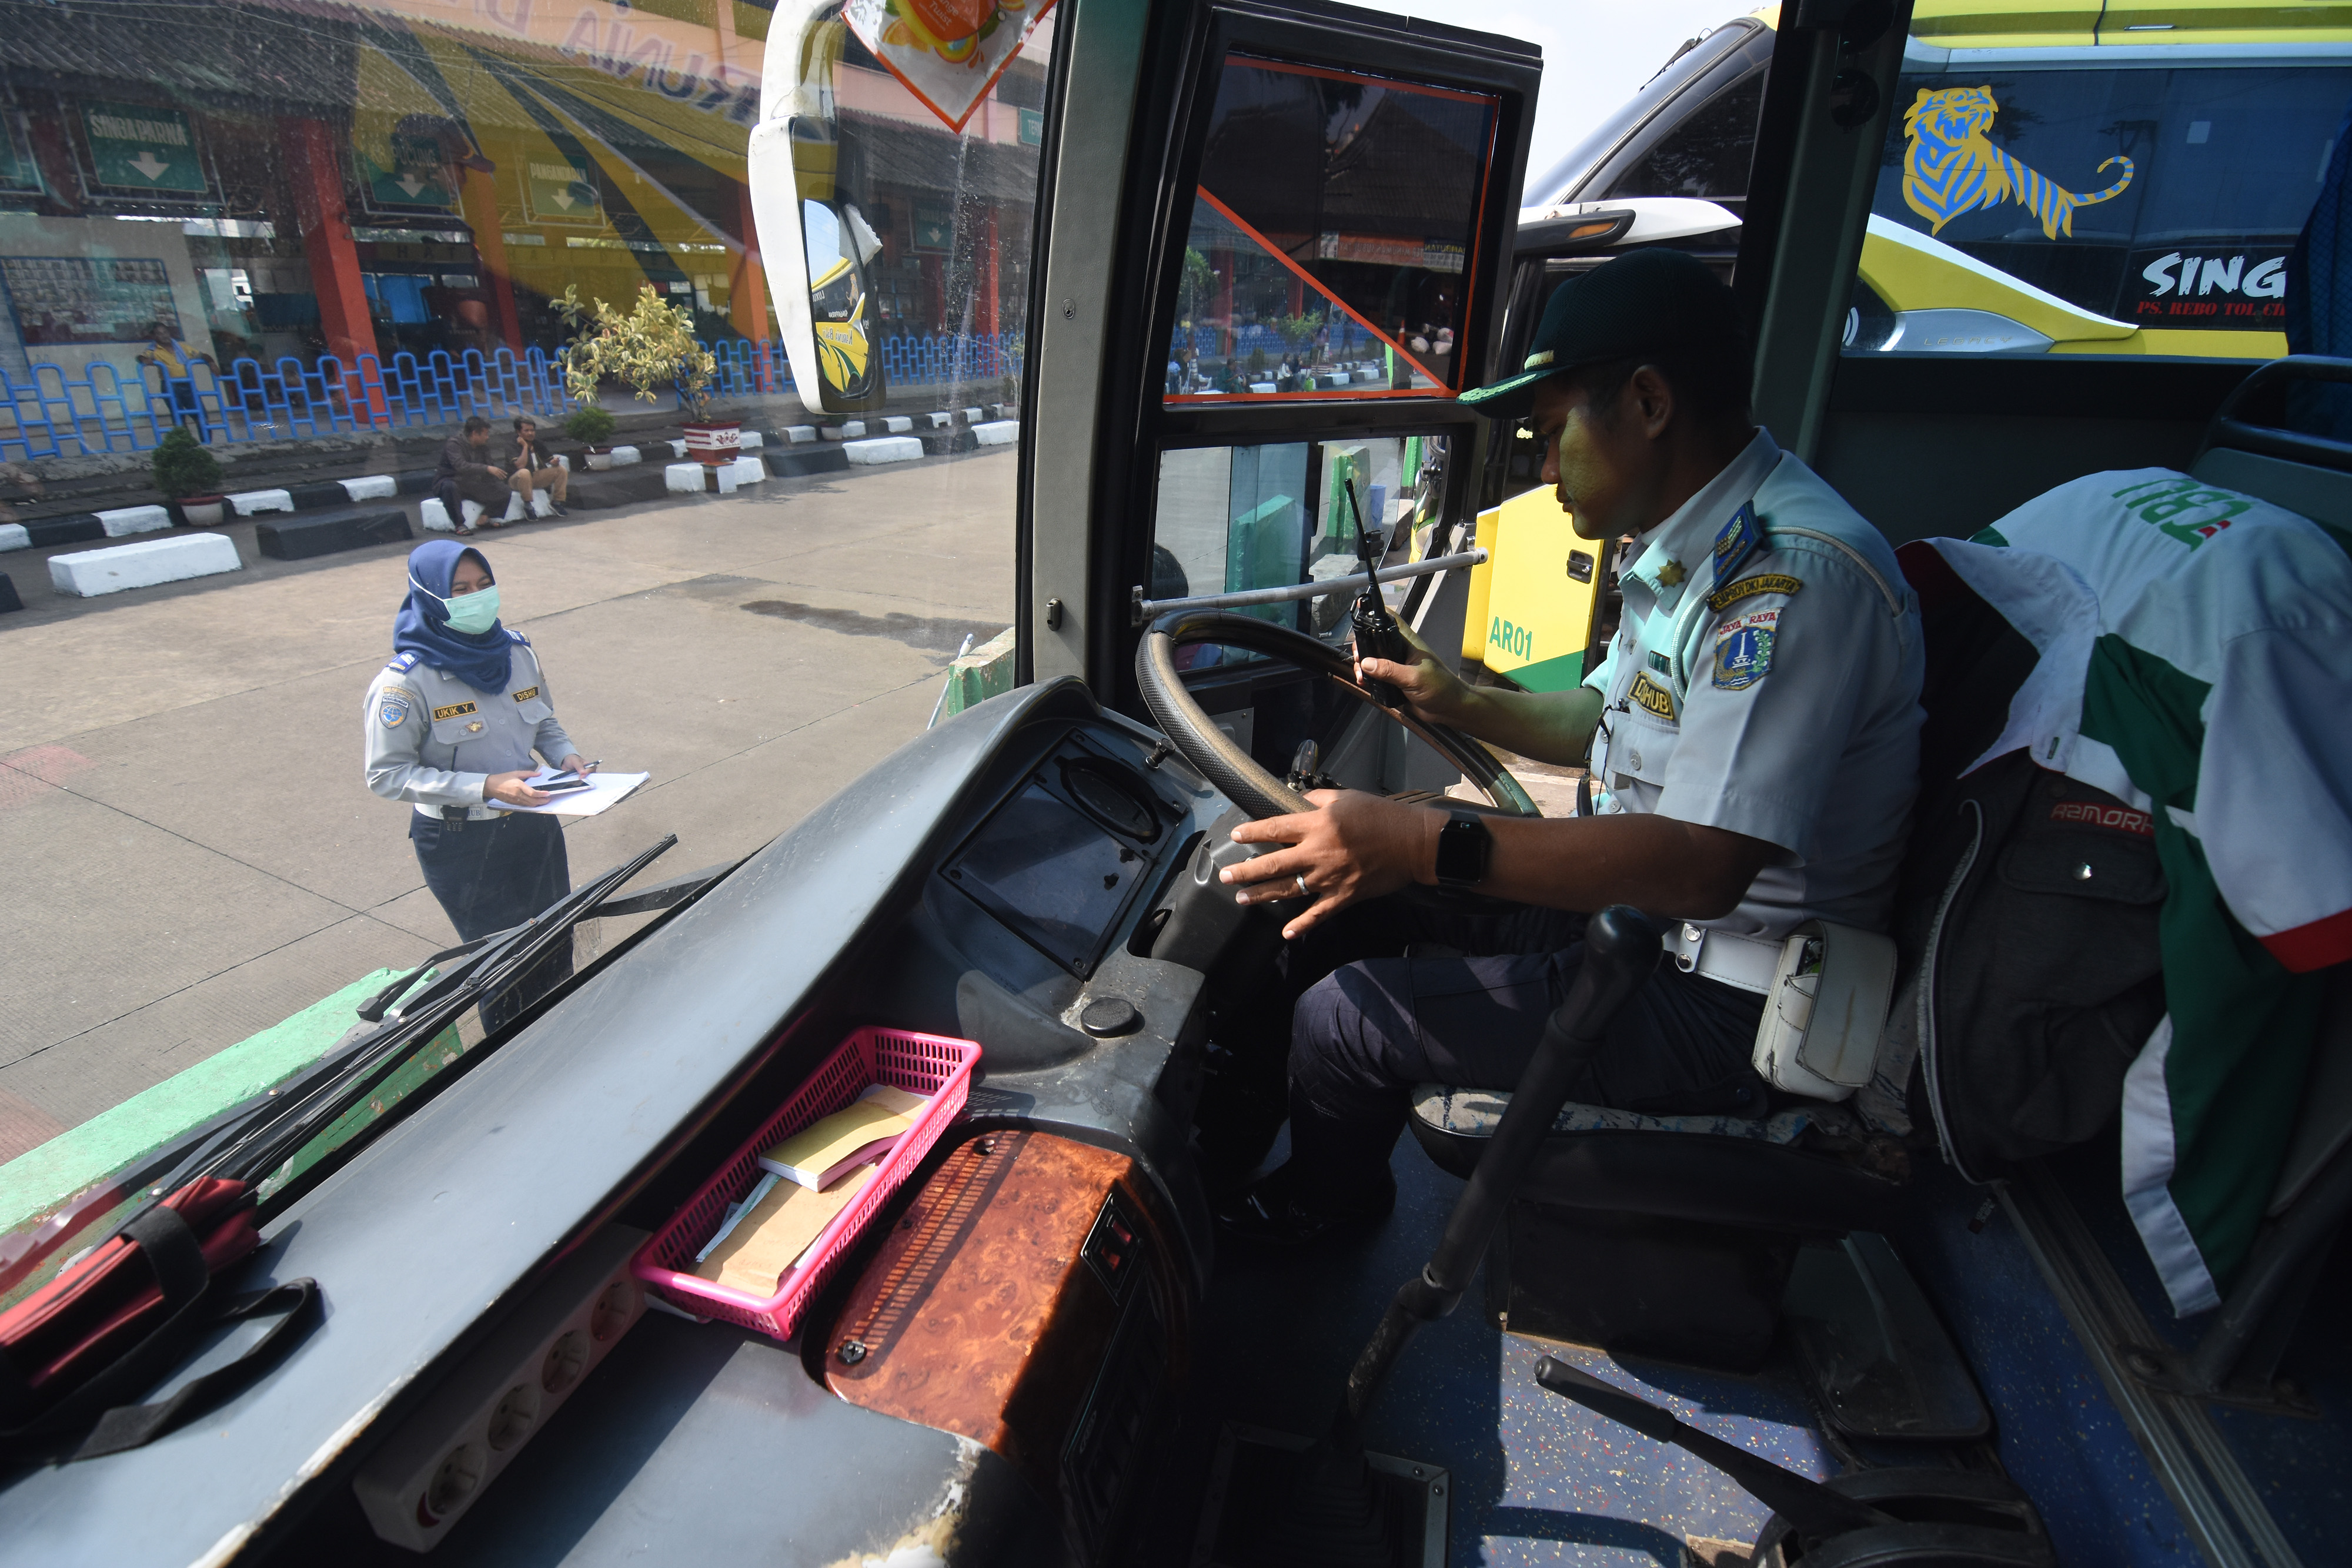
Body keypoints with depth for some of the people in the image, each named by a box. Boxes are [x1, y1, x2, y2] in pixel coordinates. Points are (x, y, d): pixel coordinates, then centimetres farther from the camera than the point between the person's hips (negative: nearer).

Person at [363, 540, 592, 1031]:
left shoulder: (517, 651, -1)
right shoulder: (406, 681, -17)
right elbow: (387, 775, -15)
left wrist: (567, 755, -7)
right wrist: (485, 787, -24)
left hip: (533, 824, 5)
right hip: (461, 844, -5)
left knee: (556, 950, 14)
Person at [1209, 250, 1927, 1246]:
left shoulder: (1794, 572, -27)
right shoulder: (1688, 547, 7)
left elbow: (1704, 865, -35)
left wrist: (1425, 845, -40)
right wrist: (1460, 704, 5)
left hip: (1720, 1007, -9)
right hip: (1636, 914, 10)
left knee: (1339, 1018, -12)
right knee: (1339, 907, 9)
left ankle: (1328, 1203, 24)